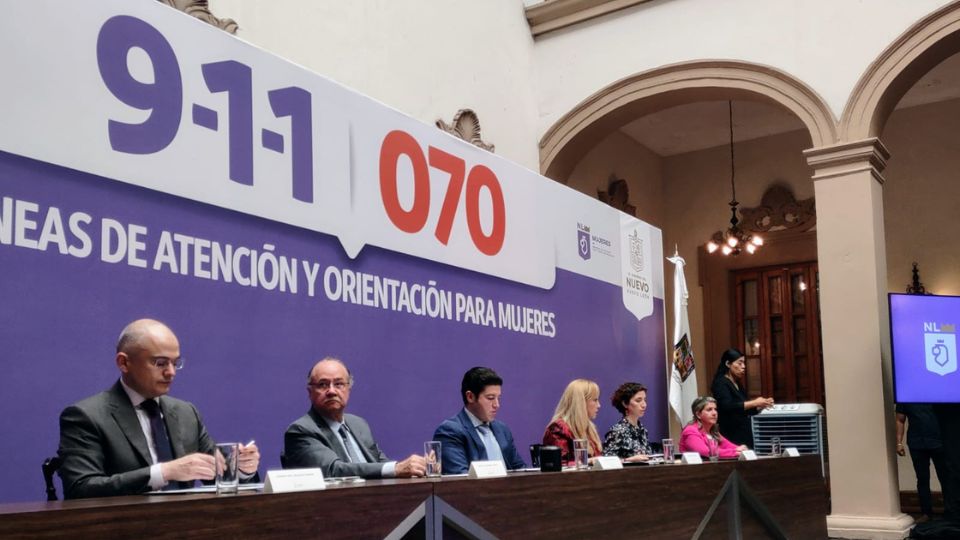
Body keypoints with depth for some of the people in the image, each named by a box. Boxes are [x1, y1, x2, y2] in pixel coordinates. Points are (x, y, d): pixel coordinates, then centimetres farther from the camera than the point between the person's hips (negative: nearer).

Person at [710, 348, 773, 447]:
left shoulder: (737, 384, 16)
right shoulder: (721, 383, -8)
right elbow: (727, 407, -23)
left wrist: (762, 406, 6)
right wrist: (754, 403, -22)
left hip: (744, 434, 8)